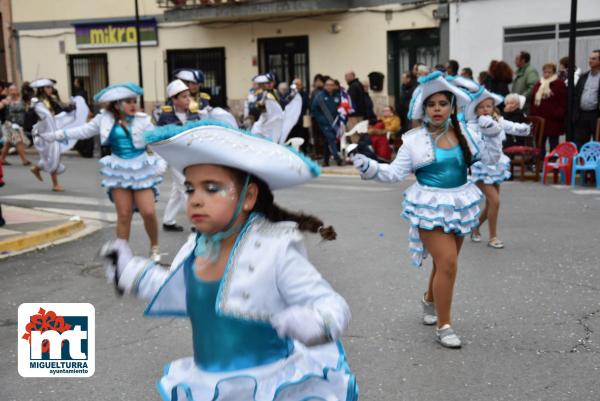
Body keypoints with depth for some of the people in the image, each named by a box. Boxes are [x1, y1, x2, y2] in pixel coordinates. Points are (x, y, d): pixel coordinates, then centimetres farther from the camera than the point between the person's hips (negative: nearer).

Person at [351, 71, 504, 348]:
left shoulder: (465, 134, 1)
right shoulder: (414, 139, -7)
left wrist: (491, 135, -8)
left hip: (459, 203, 4)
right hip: (431, 206, -4)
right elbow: (396, 172, -7)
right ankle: (444, 326, 1)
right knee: (448, 263, -13)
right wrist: (370, 168, -20)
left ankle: (430, 299, 46)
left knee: (444, 262, 16)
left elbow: (491, 158, 7)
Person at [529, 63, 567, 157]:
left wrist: (558, 115, -17)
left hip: (553, 121, -5)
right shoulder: (538, 85, 15)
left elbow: (563, 103, -8)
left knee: (553, 144, 3)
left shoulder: (559, 84, -2)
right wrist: (531, 115, 6)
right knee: (540, 144, 8)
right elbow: (532, 102, 15)